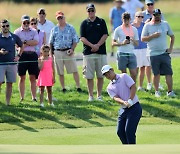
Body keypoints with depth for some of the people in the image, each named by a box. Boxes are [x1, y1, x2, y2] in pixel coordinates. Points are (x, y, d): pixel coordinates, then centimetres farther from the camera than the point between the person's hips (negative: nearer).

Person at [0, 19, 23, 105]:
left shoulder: (14, 37, 6)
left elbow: (21, 46, 21)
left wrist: (18, 55, 10)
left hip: (12, 63, 3)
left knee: (9, 84, 5)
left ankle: (8, 102, 10)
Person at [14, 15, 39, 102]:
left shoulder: (34, 31, 11)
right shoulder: (17, 32, 6)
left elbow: (36, 42, -4)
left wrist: (25, 42, -8)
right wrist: (30, 43, -7)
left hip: (32, 55, 1)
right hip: (22, 55, -1)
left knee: (33, 77, 1)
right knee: (22, 77, 2)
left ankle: (34, 97, 4)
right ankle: (22, 97, 6)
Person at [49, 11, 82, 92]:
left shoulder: (70, 28, 5)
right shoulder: (54, 29, 11)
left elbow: (75, 40, 5)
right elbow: (51, 42, 15)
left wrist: (72, 49, -9)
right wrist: (51, 52, 5)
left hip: (68, 51, -2)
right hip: (58, 52, 2)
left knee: (74, 70, -7)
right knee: (60, 72, 4)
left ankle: (78, 87, -6)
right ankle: (63, 88, 12)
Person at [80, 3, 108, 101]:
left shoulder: (101, 22, 9)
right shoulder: (84, 23, 8)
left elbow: (105, 35, 2)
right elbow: (82, 38, 0)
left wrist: (98, 45, -11)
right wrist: (92, 45, -14)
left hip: (101, 52, 0)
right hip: (88, 53, 0)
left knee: (100, 75, 2)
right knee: (89, 76, -1)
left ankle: (99, 95, 9)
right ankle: (90, 96, 5)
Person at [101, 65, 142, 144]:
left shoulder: (124, 76, -2)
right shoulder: (109, 88, 9)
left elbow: (133, 87, -12)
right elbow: (115, 98, -7)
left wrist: (130, 101, -23)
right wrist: (124, 102, -29)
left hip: (134, 107, -6)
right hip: (123, 109, 6)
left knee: (129, 131, -15)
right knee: (120, 131, 2)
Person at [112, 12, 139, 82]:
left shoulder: (134, 29, 11)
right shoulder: (118, 30, 3)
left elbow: (137, 44, 13)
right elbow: (113, 43, 2)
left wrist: (133, 40, -9)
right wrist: (122, 43, -14)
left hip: (131, 54, 2)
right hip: (122, 54, -2)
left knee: (134, 74, -4)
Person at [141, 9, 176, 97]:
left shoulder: (165, 24, 9)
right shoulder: (147, 26, 1)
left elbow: (172, 36, 16)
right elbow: (143, 39, -2)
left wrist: (171, 48, 5)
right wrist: (153, 36, -15)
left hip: (164, 53, 2)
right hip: (153, 54, -2)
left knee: (169, 73, -4)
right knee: (156, 74, 4)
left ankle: (170, 92, -1)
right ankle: (156, 91, 16)